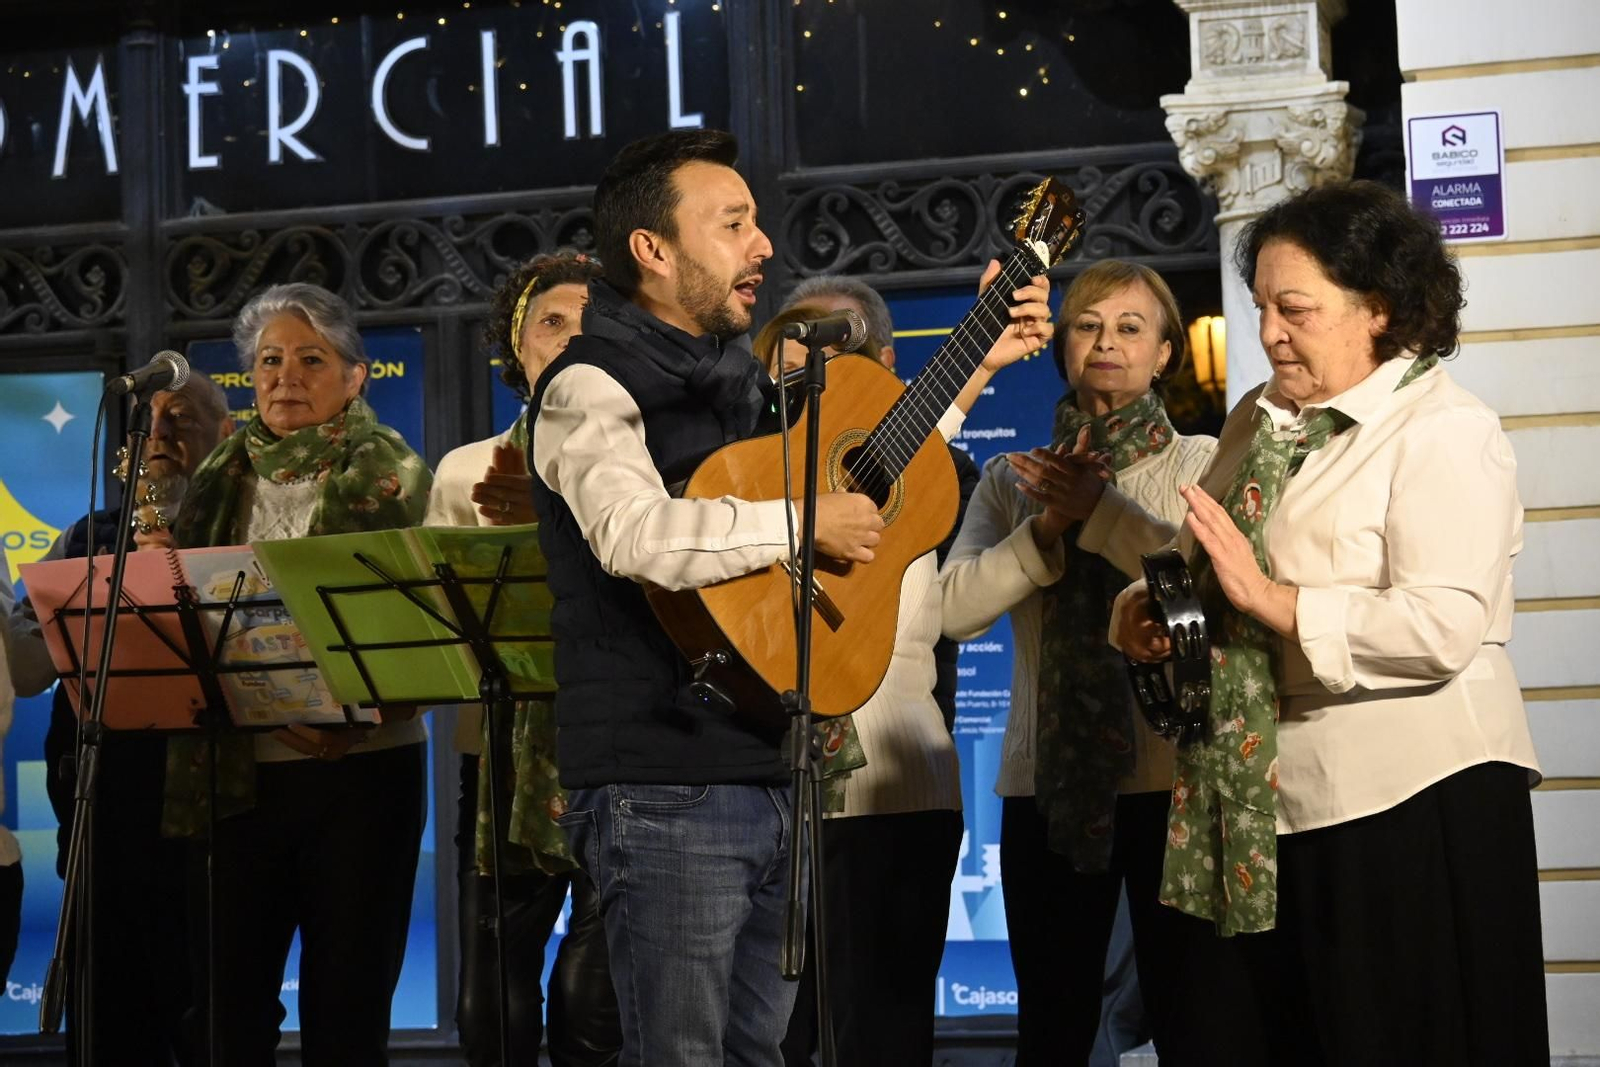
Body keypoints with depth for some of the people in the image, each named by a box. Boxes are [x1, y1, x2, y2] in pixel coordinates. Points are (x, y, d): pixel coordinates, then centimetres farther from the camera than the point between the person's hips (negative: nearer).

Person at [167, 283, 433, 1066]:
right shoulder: (221, 480, 11)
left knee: (348, 1000, 2)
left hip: (359, 770, -3)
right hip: (237, 773, 3)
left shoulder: (392, 476, 1)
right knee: (229, 993, 5)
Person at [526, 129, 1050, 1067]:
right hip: (666, 788, -9)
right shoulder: (590, 388, -11)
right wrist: (806, 523, -22)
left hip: (770, 771, 9)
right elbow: (640, 539, -31)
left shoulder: (740, 375, 15)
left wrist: (980, 360, 26)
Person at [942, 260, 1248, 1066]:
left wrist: (1100, 511, -17)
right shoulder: (1014, 479, 12)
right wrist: (1049, 525, -11)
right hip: (1047, 780, 3)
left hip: (1174, 777, -3)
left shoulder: (1200, 463, 5)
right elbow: (956, 608, -1)